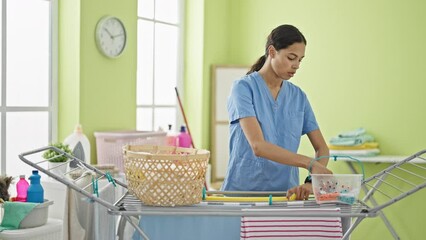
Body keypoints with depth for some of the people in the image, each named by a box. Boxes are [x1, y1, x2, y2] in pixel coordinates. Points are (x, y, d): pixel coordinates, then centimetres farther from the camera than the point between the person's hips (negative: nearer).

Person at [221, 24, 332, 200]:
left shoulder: (298, 96, 10)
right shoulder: (243, 88, -6)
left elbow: (322, 148, 9)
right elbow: (258, 146, -17)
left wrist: (311, 183, -11)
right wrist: (310, 163, -24)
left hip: (286, 193, 4)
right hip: (243, 190, -4)